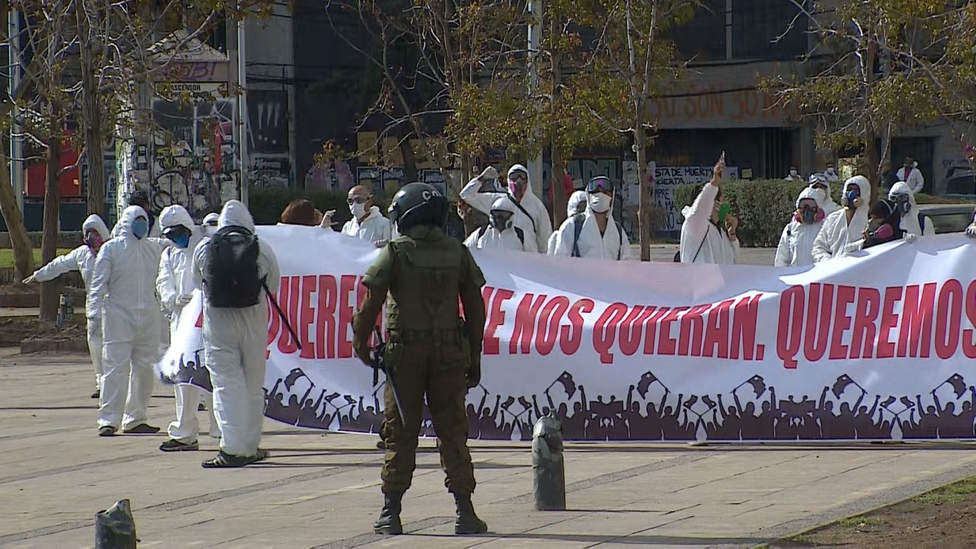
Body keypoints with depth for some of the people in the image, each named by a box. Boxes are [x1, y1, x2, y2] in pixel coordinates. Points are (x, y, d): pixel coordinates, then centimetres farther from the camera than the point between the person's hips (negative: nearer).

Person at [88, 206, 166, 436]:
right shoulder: (111, 249, 2)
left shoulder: (155, 248, 13)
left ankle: (135, 419, 16)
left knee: (144, 368, 7)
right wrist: (94, 309, -13)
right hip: (119, 315, -5)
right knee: (116, 367, -9)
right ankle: (109, 419, -8)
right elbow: (99, 282, -2)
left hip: (148, 316, 5)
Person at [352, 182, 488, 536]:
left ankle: (391, 512, 4)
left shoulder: (395, 253, -5)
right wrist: (474, 358, 13)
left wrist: (360, 343, 8)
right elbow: (475, 309, 6)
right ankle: (464, 510, 4)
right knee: (452, 432, 6)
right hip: (449, 353, 2)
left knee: (400, 434, 4)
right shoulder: (458, 254, 4)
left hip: (404, 351, -2)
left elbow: (371, 304, -7)